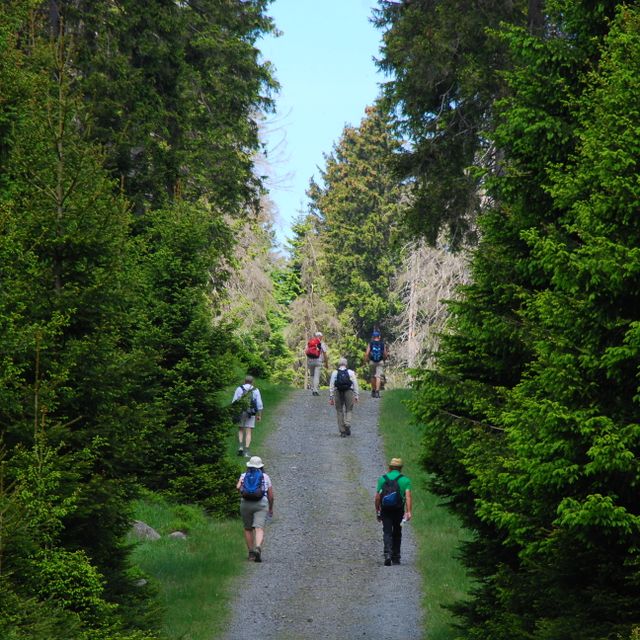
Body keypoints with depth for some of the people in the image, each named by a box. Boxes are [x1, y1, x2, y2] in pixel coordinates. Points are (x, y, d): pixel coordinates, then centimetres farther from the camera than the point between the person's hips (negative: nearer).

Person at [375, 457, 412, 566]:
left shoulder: (382, 479, 5)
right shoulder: (405, 480, 2)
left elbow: (377, 497, 1)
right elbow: (408, 496, -11)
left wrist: (377, 511, 11)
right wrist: (408, 511, -16)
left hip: (385, 510, 0)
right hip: (399, 511, 0)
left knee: (387, 533, -2)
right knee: (397, 533, 15)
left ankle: (388, 554, -24)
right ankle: (396, 558, 20)